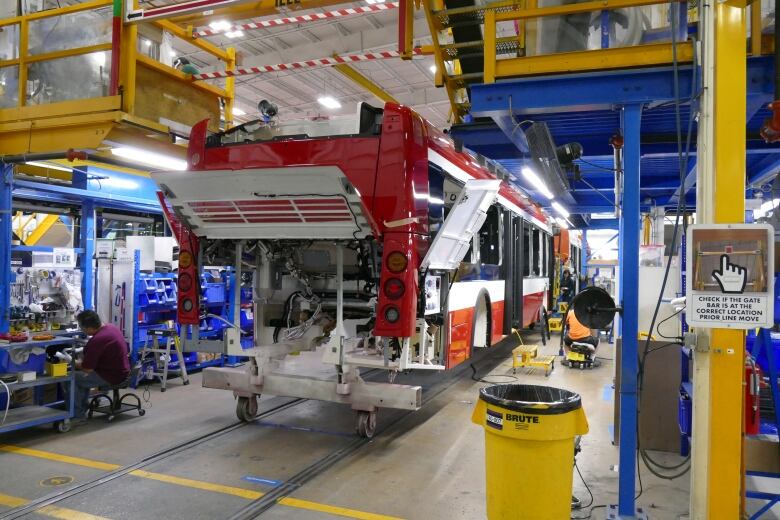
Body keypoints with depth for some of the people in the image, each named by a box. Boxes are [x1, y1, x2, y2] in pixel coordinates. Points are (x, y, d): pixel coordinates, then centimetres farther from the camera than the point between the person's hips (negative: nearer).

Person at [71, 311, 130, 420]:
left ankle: (78, 414, 7)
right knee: (81, 375, 24)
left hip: (111, 376, -10)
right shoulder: (110, 326, 1)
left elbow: (87, 369, -18)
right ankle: (83, 407, 29)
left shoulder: (96, 341, -27)